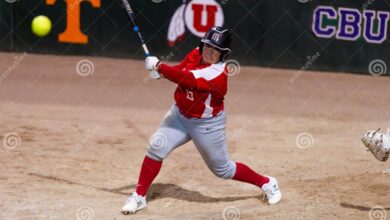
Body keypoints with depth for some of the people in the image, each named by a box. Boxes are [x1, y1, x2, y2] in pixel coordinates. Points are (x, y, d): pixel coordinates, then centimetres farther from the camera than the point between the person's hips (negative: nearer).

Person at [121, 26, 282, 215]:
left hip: (207, 125, -6)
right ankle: (139, 197, 1)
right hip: (180, 114, 6)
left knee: (222, 169, 7)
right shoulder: (196, 54, -7)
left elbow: (186, 79, -38)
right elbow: (180, 70, 1)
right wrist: (162, 71, -21)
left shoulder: (218, 73, -31)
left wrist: (158, 66, -32)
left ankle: (267, 183, 28)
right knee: (156, 148, -9)